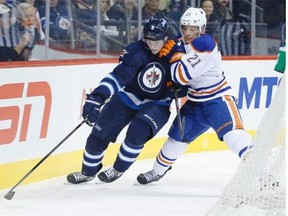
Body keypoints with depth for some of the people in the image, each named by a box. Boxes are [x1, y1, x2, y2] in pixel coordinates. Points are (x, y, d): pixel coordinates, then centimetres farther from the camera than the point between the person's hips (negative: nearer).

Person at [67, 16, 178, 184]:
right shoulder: (136, 51, -25)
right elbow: (118, 75, -37)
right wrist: (97, 97, -48)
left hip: (156, 104, -1)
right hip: (128, 97, 1)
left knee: (138, 131, -27)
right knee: (100, 133, 0)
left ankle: (118, 169, -2)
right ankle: (88, 172, 25)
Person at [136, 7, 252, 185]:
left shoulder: (205, 45, -26)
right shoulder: (183, 42, 0)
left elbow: (181, 75, -30)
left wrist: (173, 53, -18)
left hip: (218, 98, -8)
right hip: (196, 101, 8)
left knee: (231, 131, -30)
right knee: (178, 135, 16)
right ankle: (158, 171, 35)